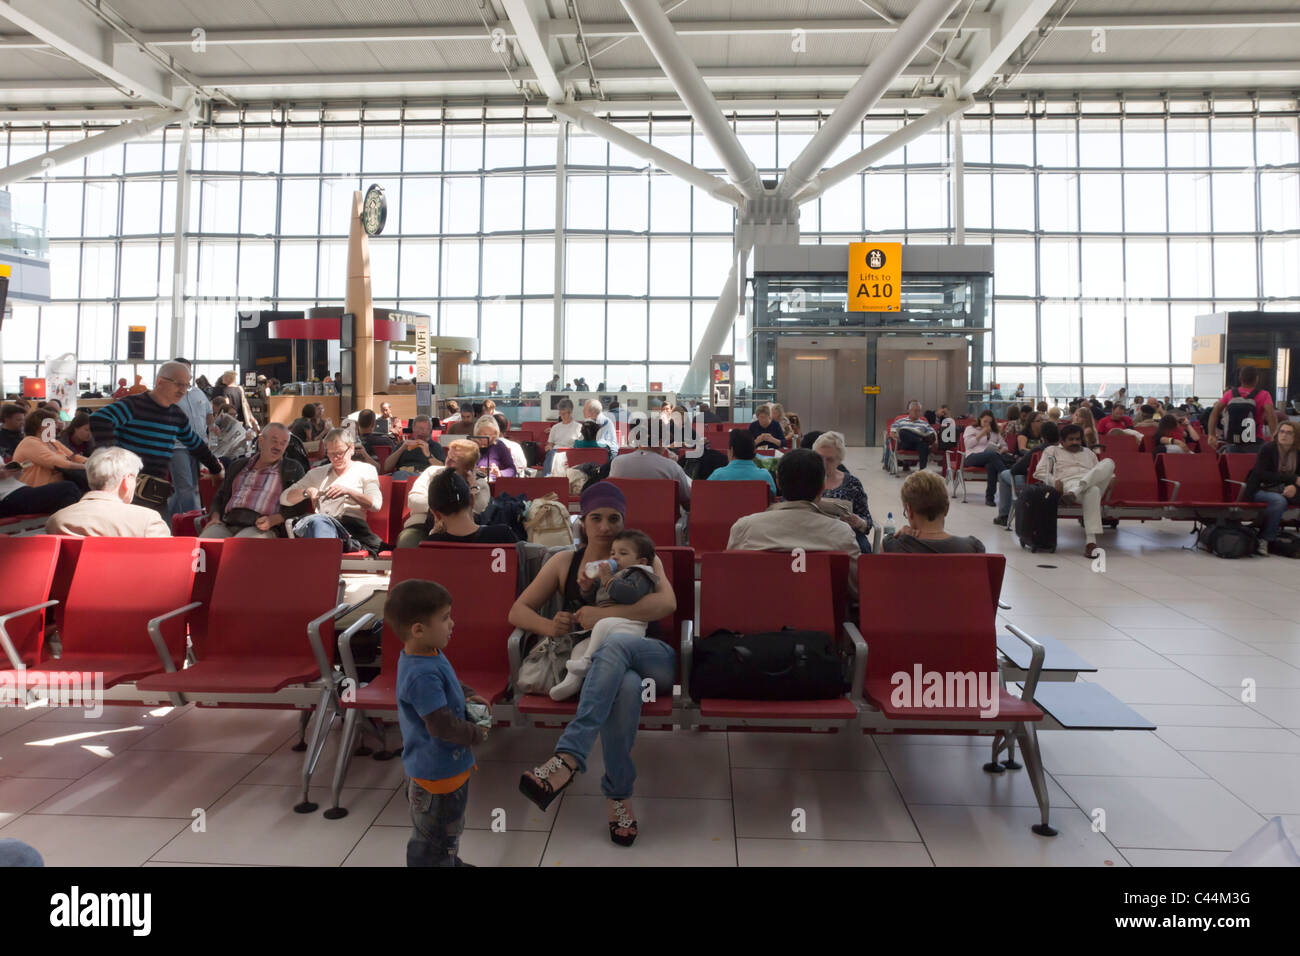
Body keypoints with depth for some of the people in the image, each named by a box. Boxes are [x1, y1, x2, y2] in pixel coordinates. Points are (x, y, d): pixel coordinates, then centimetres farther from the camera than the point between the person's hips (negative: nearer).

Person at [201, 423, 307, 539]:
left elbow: (300, 505, 3)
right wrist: (215, 517, 8)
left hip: (260, 528, -4)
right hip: (226, 524, 4)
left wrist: (273, 520, -13)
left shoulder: (293, 469, 12)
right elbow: (219, 496, 30)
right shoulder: (238, 466, 26)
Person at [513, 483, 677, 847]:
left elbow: (667, 603, -12)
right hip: (591, 662, 1)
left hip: (652, 660, -1)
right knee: (626, 685, -38)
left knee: (615, 643, -38)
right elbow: (517, 612, 11)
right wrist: (548, 626, -14)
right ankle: (619, 795, -28)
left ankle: (568, 757, -47)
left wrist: (605, 614, -24)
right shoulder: (564, 562, 14)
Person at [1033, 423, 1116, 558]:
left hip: (1091, 480, 5)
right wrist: (1054, 481, -8)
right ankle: (1090, 541, -53)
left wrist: (1111, 477, 9)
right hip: (1069, 482, -4)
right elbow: (1040, 472, 12)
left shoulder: (1088, 452, 40)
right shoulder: (1053, 450, 26)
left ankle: (1073, 493, -47)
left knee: (1108, 462, -27)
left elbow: (1099, 471, 34)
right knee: (1092, 490, -42)